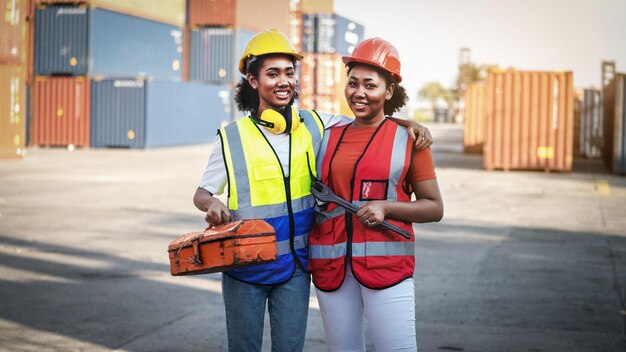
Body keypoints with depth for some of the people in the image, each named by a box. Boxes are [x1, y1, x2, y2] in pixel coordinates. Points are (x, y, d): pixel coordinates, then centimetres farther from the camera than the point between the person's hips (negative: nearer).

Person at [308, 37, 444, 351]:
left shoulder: (408, 139, 1)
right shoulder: (328, 137, 11)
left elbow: (434, 208, 1)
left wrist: (386, 207, -14)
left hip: (386, 264, -4)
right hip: (331, 265, 4)